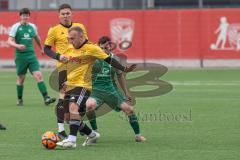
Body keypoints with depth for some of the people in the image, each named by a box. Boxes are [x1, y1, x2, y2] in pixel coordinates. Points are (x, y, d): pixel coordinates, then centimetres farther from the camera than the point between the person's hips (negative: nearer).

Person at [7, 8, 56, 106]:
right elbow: (10, 41, -9)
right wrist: (17, 45, -28)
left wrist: (41, 48, 37)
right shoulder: (16, 27, -3)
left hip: (32, 56, 3)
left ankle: (46, 98, -17)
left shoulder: (32, 27, 8)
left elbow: (37, 38, 27)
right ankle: (19, 99, 24)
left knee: (39, 75, -11)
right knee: (21, 78, 6)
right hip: (20, 56, -3)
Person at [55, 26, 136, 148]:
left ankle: (72, 140, -37)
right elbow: (61, 58, 29)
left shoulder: (91, 48, -7)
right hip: (70, 85, 8)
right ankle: (92, 135, 33)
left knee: (73, 107, -32)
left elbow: (109, 60, -8)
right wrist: (60, 57, 5)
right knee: (70, 118, 10)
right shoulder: (70, 49, 12)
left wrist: (124, 69, -15)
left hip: (82, 85, -8)